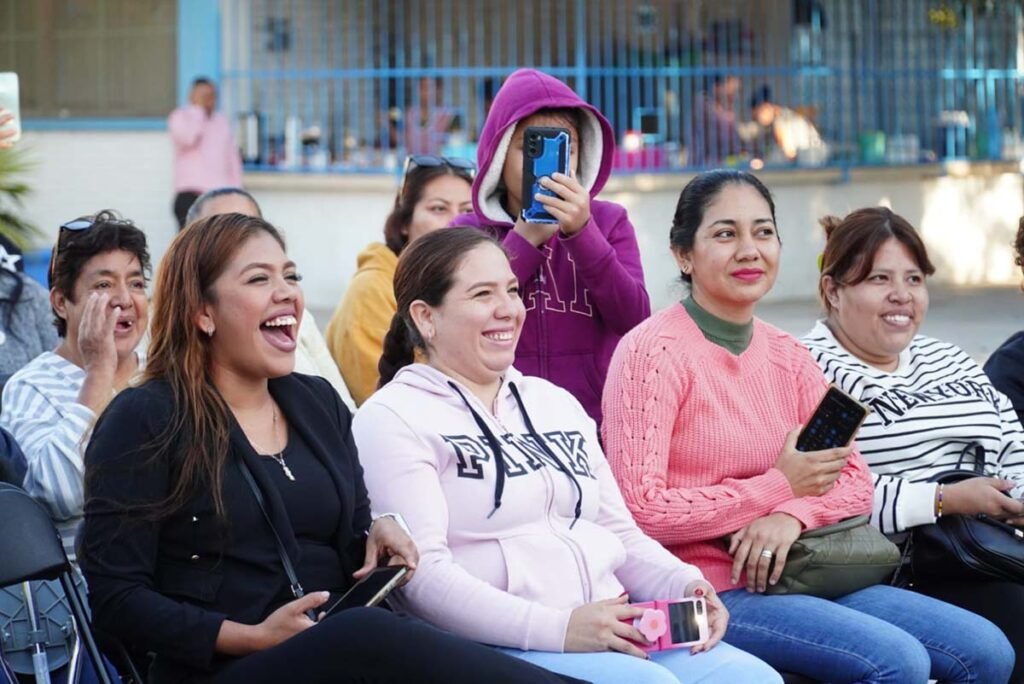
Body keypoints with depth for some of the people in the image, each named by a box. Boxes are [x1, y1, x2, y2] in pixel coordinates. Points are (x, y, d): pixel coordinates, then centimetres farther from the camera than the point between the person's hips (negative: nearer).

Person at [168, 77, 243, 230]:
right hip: (191, 192, -4)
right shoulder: (180, 117, 4)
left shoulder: (222, 121, 19)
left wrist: (236, 190, 13)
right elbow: (188, 138, -17)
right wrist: (198, 108, -8)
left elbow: (232, 157, 20)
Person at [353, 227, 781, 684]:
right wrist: (556, 628, -22)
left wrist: (685, 586, 0)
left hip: (619, 634, 7)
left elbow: (620, 533, 22)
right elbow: (422, 573, -14)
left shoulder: (556, 403, 22)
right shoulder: (393, 419, -2)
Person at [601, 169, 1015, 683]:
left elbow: (855, 482, 9)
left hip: (790, 576, 7)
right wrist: (780, 486, -14)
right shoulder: (654, 351, -11)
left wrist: (793, 514, -14)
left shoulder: (787, 356, 11)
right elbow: (638, 512, -18)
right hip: (704, 592, -7)